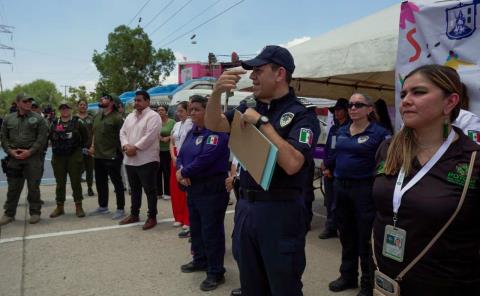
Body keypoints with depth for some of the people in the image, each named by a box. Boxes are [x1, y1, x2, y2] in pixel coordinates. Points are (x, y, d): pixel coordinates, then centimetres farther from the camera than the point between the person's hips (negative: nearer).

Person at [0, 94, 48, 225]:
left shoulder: (38, 118, 1)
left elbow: (42, 138, -5)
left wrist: (30, 151, -14)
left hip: (33, 157, -3)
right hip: (13, 157, 3)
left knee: (33, 186, 4)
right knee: (13, 187, 10)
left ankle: (35, 212, 15)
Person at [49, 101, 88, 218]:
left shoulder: (77, 122, 2)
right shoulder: (55, 123, 10)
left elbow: (85, 136, 5)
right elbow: (49, 137, 16)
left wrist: (83, 147, 2)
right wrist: (56, 147, 7)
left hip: (74, 156, -3)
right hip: (58, 157, 3)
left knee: (76, 182, 0)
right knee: (60, 182, 9)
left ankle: (78, 207, 8)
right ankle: (59, 207, 19)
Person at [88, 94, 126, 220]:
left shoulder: (117, 117, -13)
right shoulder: (98, 115, 12)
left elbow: (122, 136, -13)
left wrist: (120, 151, -14)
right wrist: (93, 146, 14)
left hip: (112, 156, -8)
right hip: (98, 155, 9)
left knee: (117, 182, 0)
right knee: (100, 182, 18)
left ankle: (120, 209, 10)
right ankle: (102, 206, 32)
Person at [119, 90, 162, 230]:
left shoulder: (153, 116, -8)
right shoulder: (130, 116, 16)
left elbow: (150, 136, -19)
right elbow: (123, 132, 11)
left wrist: (135, 147, -18)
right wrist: (125, 145, -8)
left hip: (147, 160, -7)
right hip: (130, 160, 8)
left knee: (150, 190, 1)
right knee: (134, 189, 18)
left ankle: (152, 217, 11)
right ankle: (134, 214, 31)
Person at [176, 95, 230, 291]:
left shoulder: (217, 132, -16)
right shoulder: (192, 132, 12)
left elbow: (204, 159, -24)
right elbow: (181, 155, 11)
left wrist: (184, 172, -11)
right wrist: (182, 173, -9)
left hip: (212, 188, -9)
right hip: (193, 187, 9)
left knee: (211, 231, -2)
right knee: (195, 227, 20)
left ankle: (216, 273, 11)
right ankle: (200, 260, 38)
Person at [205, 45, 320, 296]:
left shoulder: (302, 114, -11)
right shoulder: (251, 108, 9)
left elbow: (292, 163, -24)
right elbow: (214, 125, 2)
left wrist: (262, 122, -21)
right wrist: (216, 92, -14)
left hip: (280, 211, -6)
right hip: (245, 207, 6)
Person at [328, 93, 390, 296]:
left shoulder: (379, 133, -9)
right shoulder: (341, 132, 9)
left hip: (364, 189, -6)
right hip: (340, 187, 6)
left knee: (365, 238, 5)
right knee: (346, 235, 17)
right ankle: (348, 276, 34)